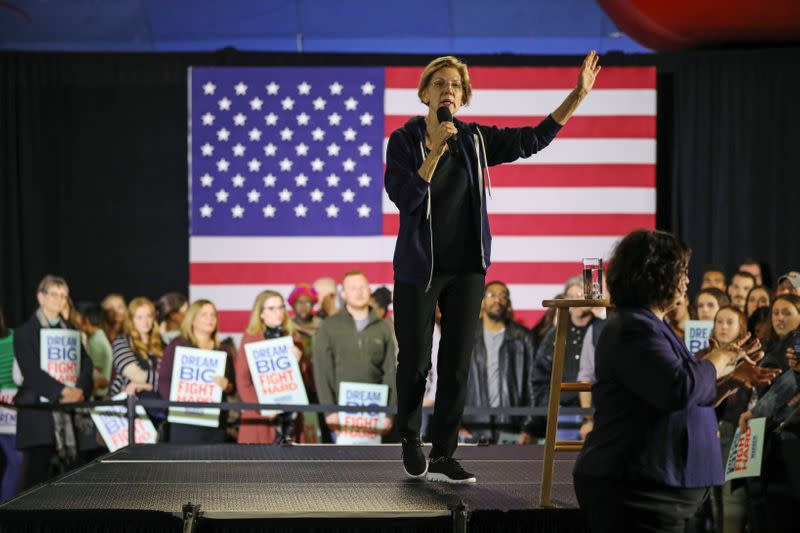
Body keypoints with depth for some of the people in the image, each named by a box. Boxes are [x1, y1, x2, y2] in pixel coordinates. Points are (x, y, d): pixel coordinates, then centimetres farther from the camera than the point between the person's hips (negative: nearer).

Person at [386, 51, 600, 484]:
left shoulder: (475, 140, 3)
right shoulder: (404, 140, -7)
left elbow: (535, 139, 5)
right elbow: (403, 197, -19)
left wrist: (577, 95, -1)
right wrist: (437, 151, -24)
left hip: (467, 267, 3)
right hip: (419, 266, -3)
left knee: (457, 363, 3)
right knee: (414, 360, 4)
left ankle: (442, 456, 11)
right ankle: (410, 442, 28)